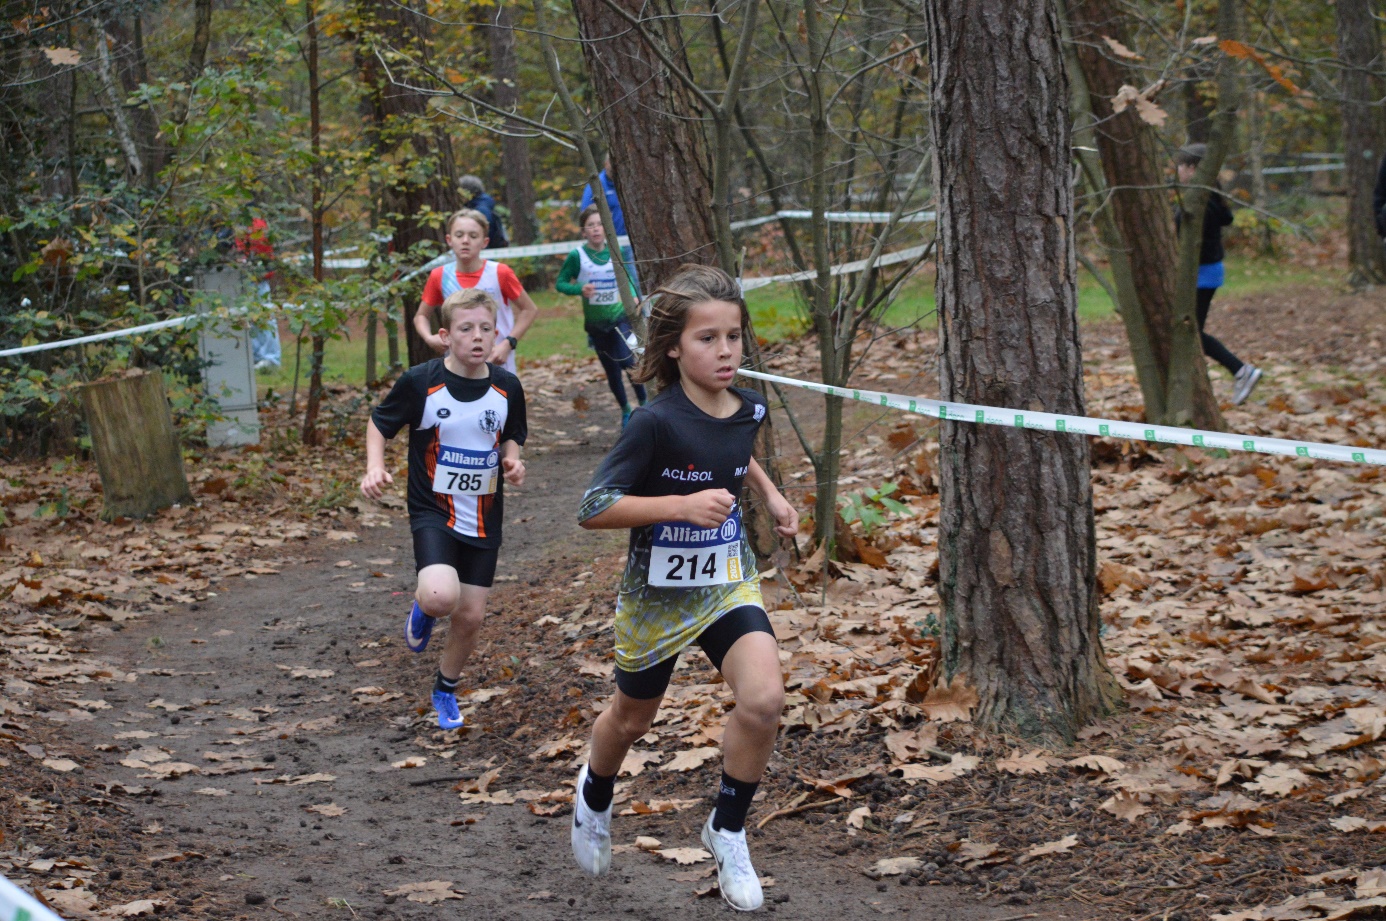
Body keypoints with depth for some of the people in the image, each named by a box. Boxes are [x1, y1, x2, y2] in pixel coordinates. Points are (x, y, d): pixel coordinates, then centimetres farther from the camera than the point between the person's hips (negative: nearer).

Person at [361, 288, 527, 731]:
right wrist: (375, 467, -16)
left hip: (484, 518, 4)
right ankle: (423, 609, 11)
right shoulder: (420, 382, -14)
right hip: (433, 511, -4)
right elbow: (379, 423, 1)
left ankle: (446, 690, 36)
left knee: (470, 616, 8)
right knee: (441, 597, -28)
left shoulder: (507, 388, -4)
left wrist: (512, 461, -8)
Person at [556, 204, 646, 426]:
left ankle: (643, 403, 0)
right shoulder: (577, 256, -11)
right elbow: (560, 283, -6)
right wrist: (579, 289, -25)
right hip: (595, 322, 0)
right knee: (611, 371, 11)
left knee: (628, 361, -19)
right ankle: (625, 410, 31)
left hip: (619, 317, 0)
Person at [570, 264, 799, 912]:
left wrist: (770, 494, 7)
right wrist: (682, 504, -32)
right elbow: (593, 508, -25)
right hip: (657, 592, -3)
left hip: (728, 583, 4)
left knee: (763, 700, -20)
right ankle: (595, 794, 53)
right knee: (632, 717, 18)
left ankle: (728, 830, 3)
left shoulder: (747, 410, -5)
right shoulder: (656, 422, -24)